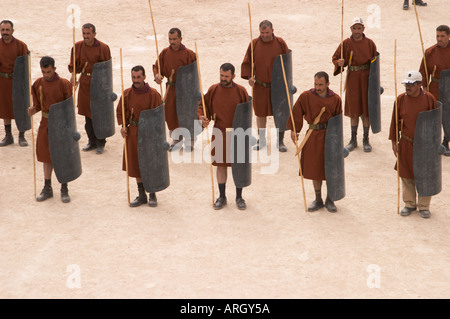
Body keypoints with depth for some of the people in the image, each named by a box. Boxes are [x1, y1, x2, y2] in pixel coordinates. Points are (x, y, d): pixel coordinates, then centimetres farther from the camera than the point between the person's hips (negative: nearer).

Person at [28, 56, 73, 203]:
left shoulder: (64, 84, -12)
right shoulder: (38, 84, 0)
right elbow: (38, 104, 9)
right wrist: (33, 110, -12)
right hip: (45, 123, 4)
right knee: (47, 156, 11)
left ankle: (64, 190, 13)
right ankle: (47, 189, 21)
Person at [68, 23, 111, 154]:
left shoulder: (103, 48, -9)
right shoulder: (77, 47, 1)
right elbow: (73, 65, 11)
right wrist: (73, 75, -8)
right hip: (84, 84, 4)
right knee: (88, 115, 11)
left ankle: (100, 143, 11)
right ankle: (92, 142, 23)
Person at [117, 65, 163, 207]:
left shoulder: (153, 94, -13)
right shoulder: (127, 94, -1)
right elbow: (120, 111, 13)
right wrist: (123, 126, 0)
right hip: (133, 132, 4)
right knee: (136, 164, 9)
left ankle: (152, 195, 18)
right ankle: (141, 195, 21)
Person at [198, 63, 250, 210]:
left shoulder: (240, 91, -5)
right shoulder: (213, 90, -2)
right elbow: (203, 106, 7)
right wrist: (202, 117, -14)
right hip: (219, 134, 1)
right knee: (220, 165, 9)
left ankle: (239, 197, 18)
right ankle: (222, 197, 22)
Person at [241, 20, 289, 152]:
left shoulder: (280, 43, -4)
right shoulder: (254, 44, -2)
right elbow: (247, 62, 3)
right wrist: (248, 76, -11)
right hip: (260, 86, 1)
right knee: (260, 113, 8)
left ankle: (280, 141, 14)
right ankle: (261, 140, 22)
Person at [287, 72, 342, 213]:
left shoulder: (335, 99, -4)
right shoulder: (306, 96, -5)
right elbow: (296, 113, 3)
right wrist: (293, 130, -3)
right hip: (313, 136, 1)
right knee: (315, 168, 9)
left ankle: (329, 200, 18)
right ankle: (318, 200, 22)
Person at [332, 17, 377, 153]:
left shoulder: (369, 43, -1)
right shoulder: (346, 43, -3)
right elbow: (335, 58, 3)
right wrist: (339, 63, -21)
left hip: (366, 79, 0)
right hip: (352, 79, 0)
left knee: (367, 110, 4)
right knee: (354, 110, 7)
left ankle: (366, 140, 15)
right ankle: (353, 140, 19)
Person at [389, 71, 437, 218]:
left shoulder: (429, 98, -8)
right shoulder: (401, 99, -4)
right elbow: (395, 121, 4)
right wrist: (394, 141, 2)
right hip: (406, 144, 2)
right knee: (406, 175, 10)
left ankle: (424, 206, 18)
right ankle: (410, 204, 26)